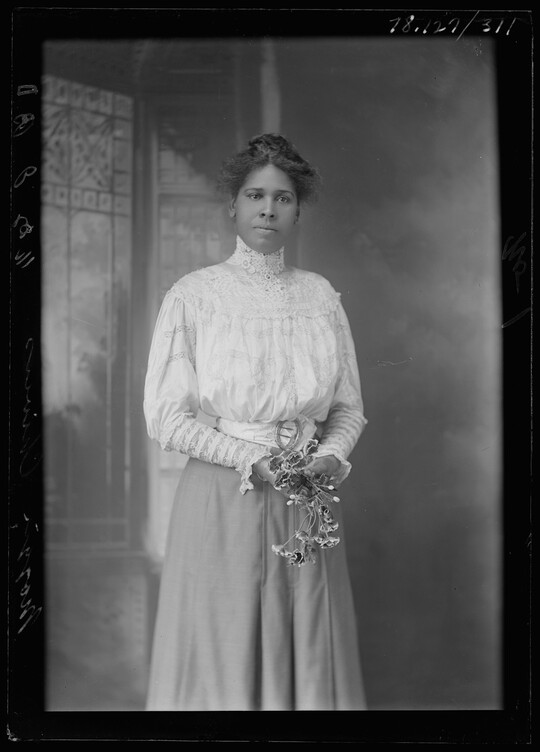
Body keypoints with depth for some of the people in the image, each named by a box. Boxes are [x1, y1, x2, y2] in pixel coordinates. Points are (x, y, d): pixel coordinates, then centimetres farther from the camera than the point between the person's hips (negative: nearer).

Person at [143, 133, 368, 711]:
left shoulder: (320, 294, 9)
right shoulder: (194, 294, -1)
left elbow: (349, 406, 14)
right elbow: (165, 416, -5)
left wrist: (332, 456, -7)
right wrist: (252, 460, -14)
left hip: (306, 503, 3)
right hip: (222, 498, -3)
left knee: (310, 657, 6)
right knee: (222, 661, 2)